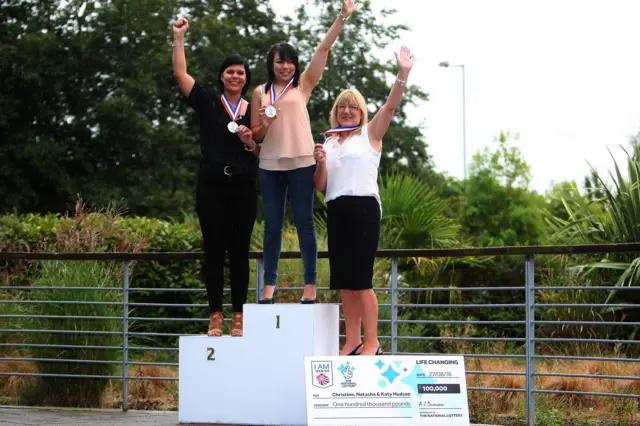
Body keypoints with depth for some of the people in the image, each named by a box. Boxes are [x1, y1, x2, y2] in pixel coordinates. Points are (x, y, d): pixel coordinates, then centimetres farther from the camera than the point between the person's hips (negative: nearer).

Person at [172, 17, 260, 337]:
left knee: (239, 251, 2)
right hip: (212, 186, -1)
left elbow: (263, 155, 12)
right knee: (214, 250, 0)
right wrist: (178, 37, -5)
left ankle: (239, 317, 5)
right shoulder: (207, 103, 5)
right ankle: (215, 316, 3)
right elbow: (180, 73, -2)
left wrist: (250, 141, -8)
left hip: (244, 188, 1)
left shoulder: (254, 112, 9)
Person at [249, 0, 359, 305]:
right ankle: (269, 285, 6)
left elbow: (323, 48, 0)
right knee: (272, 225, 4)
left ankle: (310, 285, 1)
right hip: (270, 165, 2)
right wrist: (264, 125, -11)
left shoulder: (303, 84, 7)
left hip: (301, 163, -2)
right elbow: (254, 135, 11)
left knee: (304, 222, 0)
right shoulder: (260, 93, 10)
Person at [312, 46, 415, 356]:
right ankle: (352, 342, 8)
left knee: (360, 278, -10)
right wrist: (321, 164, -5)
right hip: (336, 210, 5)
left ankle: (372, 343, -7)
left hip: (363, 207, -5)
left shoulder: (370, 134, 7)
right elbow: (320, 186, 14)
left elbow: (391, 106, -7)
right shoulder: (328, 143, 18)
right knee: (344, 280, 4)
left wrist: (403, 74, -17)